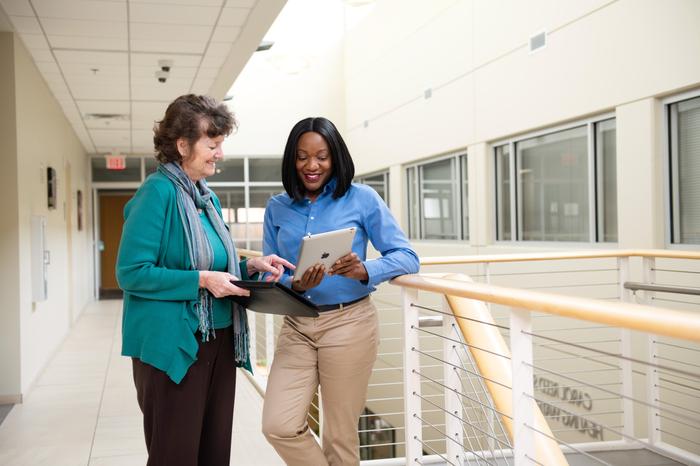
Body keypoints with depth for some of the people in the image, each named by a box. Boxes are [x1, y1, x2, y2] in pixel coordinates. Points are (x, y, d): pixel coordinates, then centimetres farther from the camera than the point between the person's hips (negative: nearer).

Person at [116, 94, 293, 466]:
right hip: (173, 346, -8)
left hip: (219, 343, 8)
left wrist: (249, 266, 1)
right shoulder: (158, 191, -13)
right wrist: (201, 280, -21)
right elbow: (131, 273, -19)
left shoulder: (207, 197, 12)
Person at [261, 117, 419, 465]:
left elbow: (407, 257, -4)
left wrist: (364, 271, -24)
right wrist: (296, 284, -17)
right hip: (297, 325, 3)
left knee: (340, 436, 6)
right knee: (278, 426, -5)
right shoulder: (277, 207, 6)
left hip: (349, 324, -3)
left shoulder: (362, 199, -3)